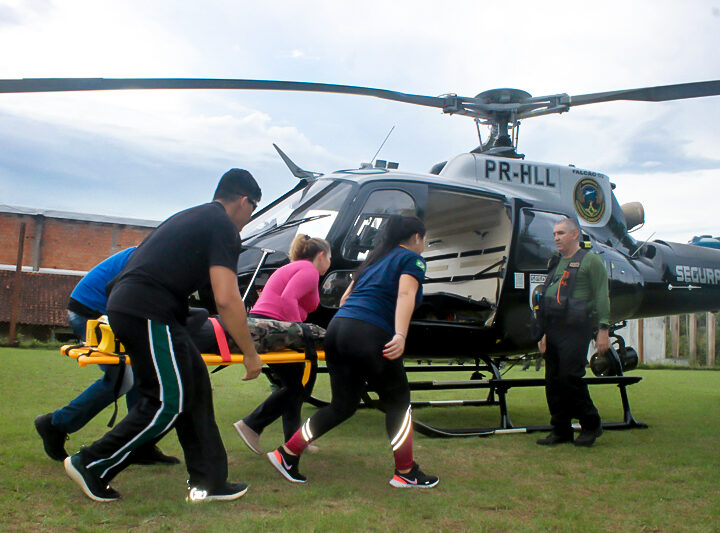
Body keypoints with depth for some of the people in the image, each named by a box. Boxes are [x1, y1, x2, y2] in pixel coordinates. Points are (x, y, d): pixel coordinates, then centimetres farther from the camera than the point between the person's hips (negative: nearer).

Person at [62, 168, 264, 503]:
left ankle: (207, 482, 14)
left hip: (125, 304, 10)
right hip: (147, 312, -10)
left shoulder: (192, 217, 24)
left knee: (194, 386, 11)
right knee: (168, 402, -4)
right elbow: (226, 299, -14)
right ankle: (91, 465, 7)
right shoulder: (224, 226, -5)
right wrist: (250, 354, -6)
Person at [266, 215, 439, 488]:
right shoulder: (412, 259, 8)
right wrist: (400, 336, -24)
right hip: (370, 335, -8)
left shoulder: (376, 259, 29)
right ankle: (406, 473, 16)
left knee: (343, 405, 16)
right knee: (398, 402, 9)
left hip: (337, 328, 8)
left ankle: (287, 454, 15)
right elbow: (405, 294, -12)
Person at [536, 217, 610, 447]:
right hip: (554, 330, 8)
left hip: (575, 329, -8)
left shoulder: (591, 260, 0)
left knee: (570, 377, -12)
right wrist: (545, 334, 18)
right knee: (553, 381, 6)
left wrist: (603, 329, -14)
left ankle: (591, 424, 7)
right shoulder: (557, 264, 22)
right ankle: (561, 430, 14)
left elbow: (602, 297, -6)